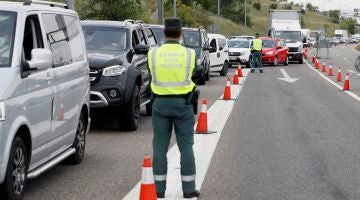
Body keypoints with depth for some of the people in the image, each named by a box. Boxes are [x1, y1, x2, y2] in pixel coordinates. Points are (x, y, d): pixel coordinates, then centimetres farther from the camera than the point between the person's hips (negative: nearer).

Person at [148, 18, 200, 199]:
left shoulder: (153, 53, -5)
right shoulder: (189, 54, -6)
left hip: (160, 102, 1)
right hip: (183, 103, -1)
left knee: (160, 147, 6)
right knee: (186, 146, 5)